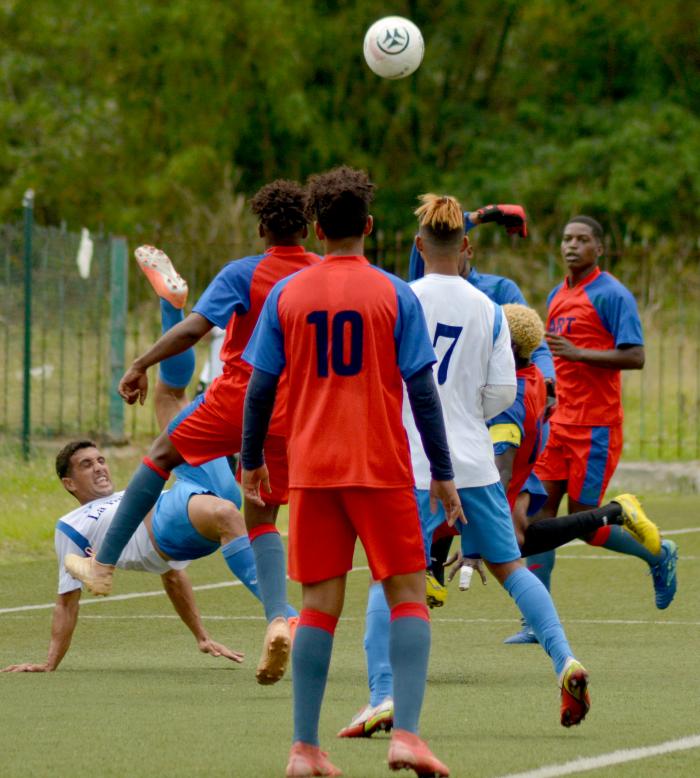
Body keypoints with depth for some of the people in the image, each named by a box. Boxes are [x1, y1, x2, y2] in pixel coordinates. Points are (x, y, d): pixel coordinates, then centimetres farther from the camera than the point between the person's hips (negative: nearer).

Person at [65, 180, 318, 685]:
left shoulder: (243, 274, -10)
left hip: (237, 397, -3)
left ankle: (103, 565, 23)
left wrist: (141, 366, -14)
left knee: (164, 453, 21)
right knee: (263, 521, 10)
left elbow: (194, 327, -20)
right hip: (291, 416, 4)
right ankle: (278, 620, -15)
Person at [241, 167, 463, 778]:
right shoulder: (394, 295, -2)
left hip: (311, 470, 2)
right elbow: (422, 390, -4)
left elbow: (260, 387, 5)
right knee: (408, 595, 4)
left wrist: (252, 461, 18)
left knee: (320, 604, 7)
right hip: (382, 470, -2)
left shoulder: (286, 296, 3)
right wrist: (442, 475, 1)